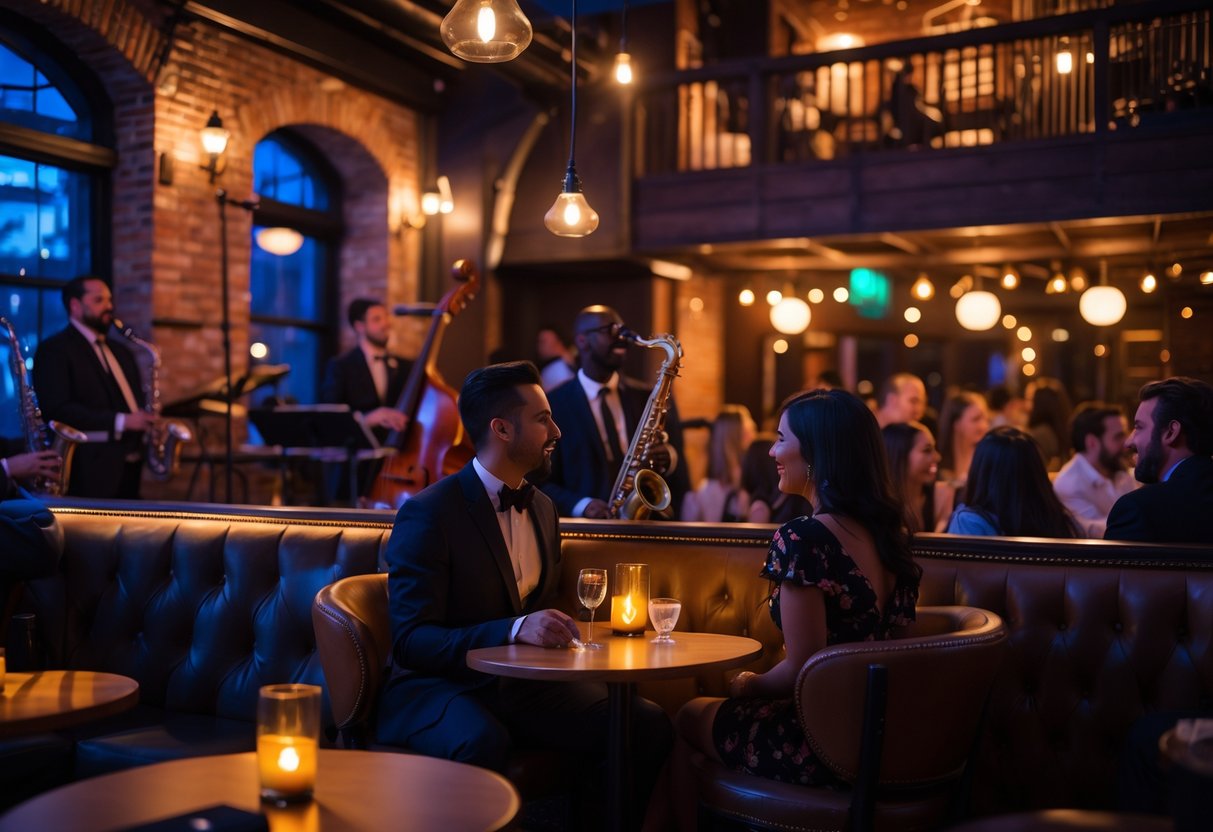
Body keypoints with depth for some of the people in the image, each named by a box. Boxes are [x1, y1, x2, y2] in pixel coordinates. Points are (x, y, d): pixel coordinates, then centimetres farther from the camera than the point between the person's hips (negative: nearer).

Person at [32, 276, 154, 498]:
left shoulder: (119, 350, 22)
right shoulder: (54, 349, -3)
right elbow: (56, 409, -15)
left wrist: (147, 421, 3)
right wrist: (120, 422, -20)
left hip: (130, 470, 7)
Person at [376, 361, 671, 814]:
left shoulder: (543, 508, 11)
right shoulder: (428, 513, -12)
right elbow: (411, 640, -18)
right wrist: (514, 630, -31)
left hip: (524, 686, 6)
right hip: (440, 686, -6)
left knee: (648, 724, -15)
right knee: (483, 742, -39)